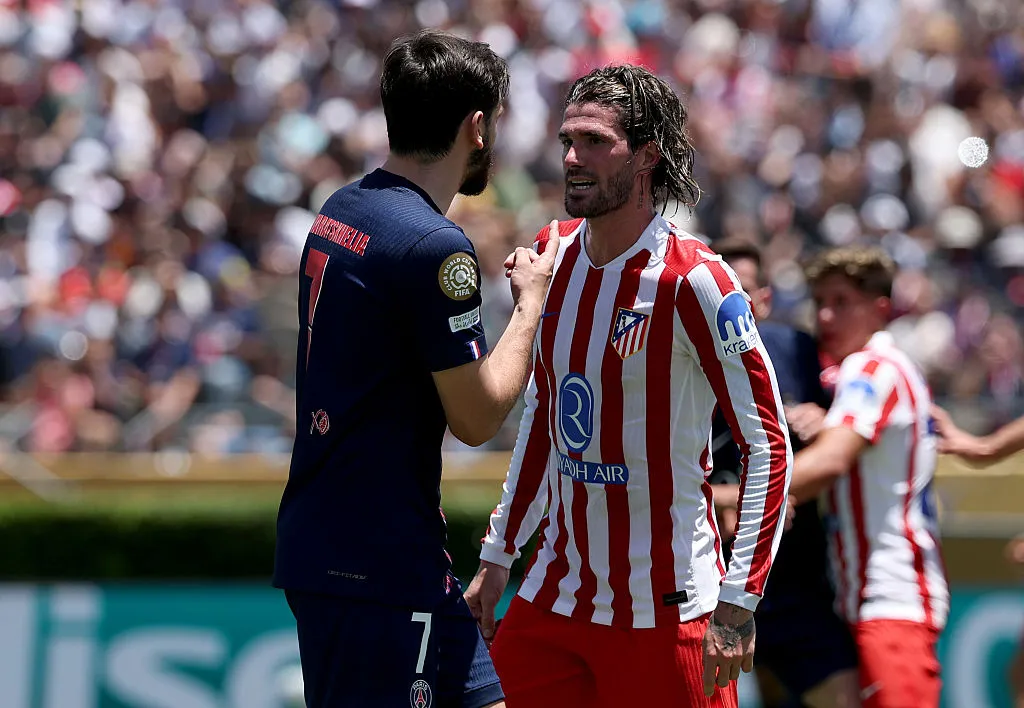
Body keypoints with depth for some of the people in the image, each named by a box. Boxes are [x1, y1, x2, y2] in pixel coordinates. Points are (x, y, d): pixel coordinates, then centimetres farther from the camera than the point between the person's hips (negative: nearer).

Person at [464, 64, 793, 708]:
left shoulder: (692, 280, -15)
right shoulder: (554, 256, 7)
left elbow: (769, 446, -15)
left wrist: (738, 604, -19)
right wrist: (497, 558, 17)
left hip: (664, 612, -6)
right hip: (553, 600, 6)